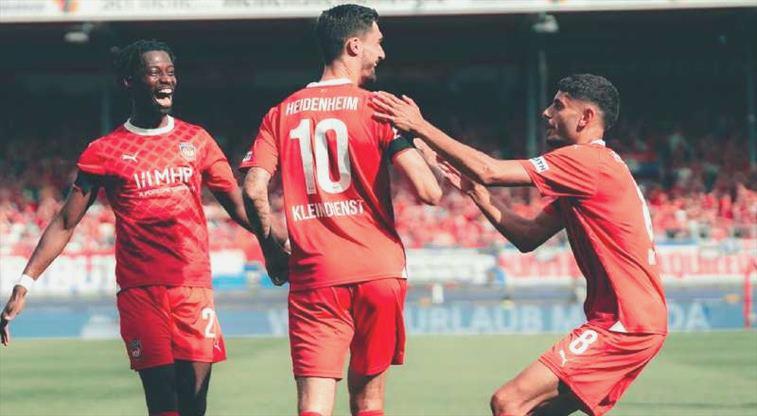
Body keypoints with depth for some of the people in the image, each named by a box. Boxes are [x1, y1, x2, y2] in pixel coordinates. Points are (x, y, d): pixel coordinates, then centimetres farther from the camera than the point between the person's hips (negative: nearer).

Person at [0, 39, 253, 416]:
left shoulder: (196, 140, 12)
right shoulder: (105, 152, 5)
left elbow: (238, 205, 14)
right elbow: (65, 223, 5)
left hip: (194, 286, 2)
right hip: (140, 290, -2)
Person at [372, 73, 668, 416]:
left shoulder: (587, 160, -13)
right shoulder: (592, 165, 19)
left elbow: (488, 171, -19)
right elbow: (528, 237, 17)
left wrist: (419, 126, -12)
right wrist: (474, 192, 10)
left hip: (624, 325, -10)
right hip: (622, 320, 10)